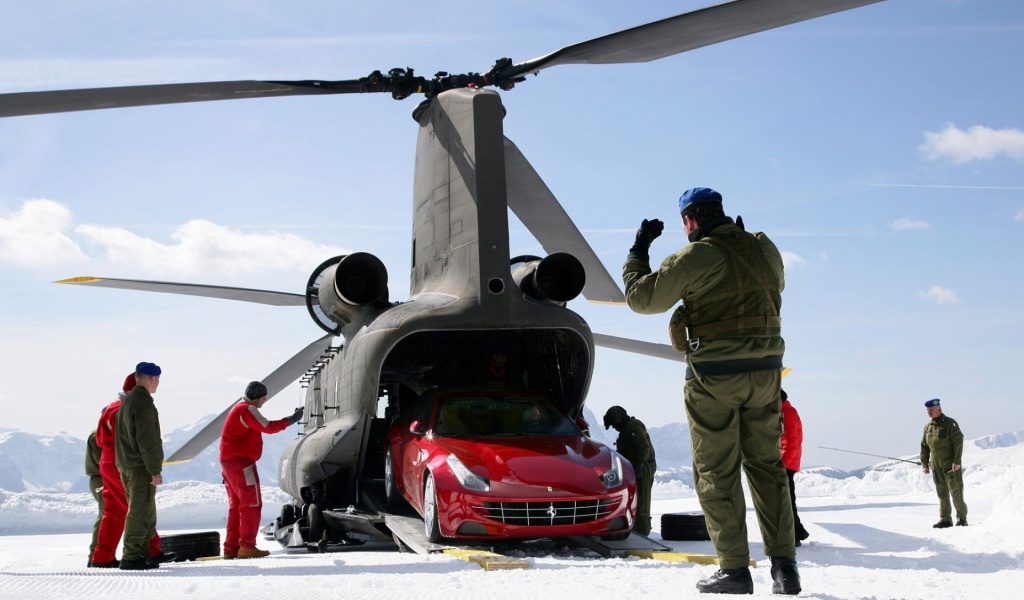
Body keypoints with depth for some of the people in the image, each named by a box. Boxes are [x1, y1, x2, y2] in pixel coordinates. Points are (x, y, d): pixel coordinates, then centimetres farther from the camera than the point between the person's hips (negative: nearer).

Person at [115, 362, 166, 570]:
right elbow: (147, 441, -19)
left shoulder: (127, 401, 16)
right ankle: (131, 557, -6)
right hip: (140, 467, -10)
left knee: (146, 514, 15)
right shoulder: (144, 404, -15)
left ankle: (141, 554, 16)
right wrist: (155, 470, -17)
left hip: (126, 466, 10)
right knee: (140, 513, -7)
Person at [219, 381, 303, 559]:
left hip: (230, 462, 10)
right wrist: (292, 419, -13)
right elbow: (268, 427, -19)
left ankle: (231, 548, 13)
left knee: (236, 505, 13)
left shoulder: (240, 407, 18)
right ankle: (247, 546, -9)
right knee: (252, 504, -6)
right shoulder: (247, 410, -15)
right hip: (241, 462, -10)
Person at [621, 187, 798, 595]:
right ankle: (784, 565, 7)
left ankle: (734, 570, 1)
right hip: (765, 370, 6)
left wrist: (639, 250, 9)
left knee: (717, 473, 1)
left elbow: (642, 298, -6)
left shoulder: (696, 256, -12)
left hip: (715, 374, -6)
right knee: (766, 464, 11)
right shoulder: (764, 249, 7)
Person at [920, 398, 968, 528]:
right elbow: (924, 446, 18)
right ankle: (945, 519, 11)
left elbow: (958, 442, -11)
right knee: (942, 493, 7)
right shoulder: (928, 427, 13)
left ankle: (962, 518, 5)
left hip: (951, 465, -6)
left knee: (956, 491, -5)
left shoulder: (950, 424, -6)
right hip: (936, 466, 6)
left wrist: (957, 461, -17)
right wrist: (924, 464, 12)